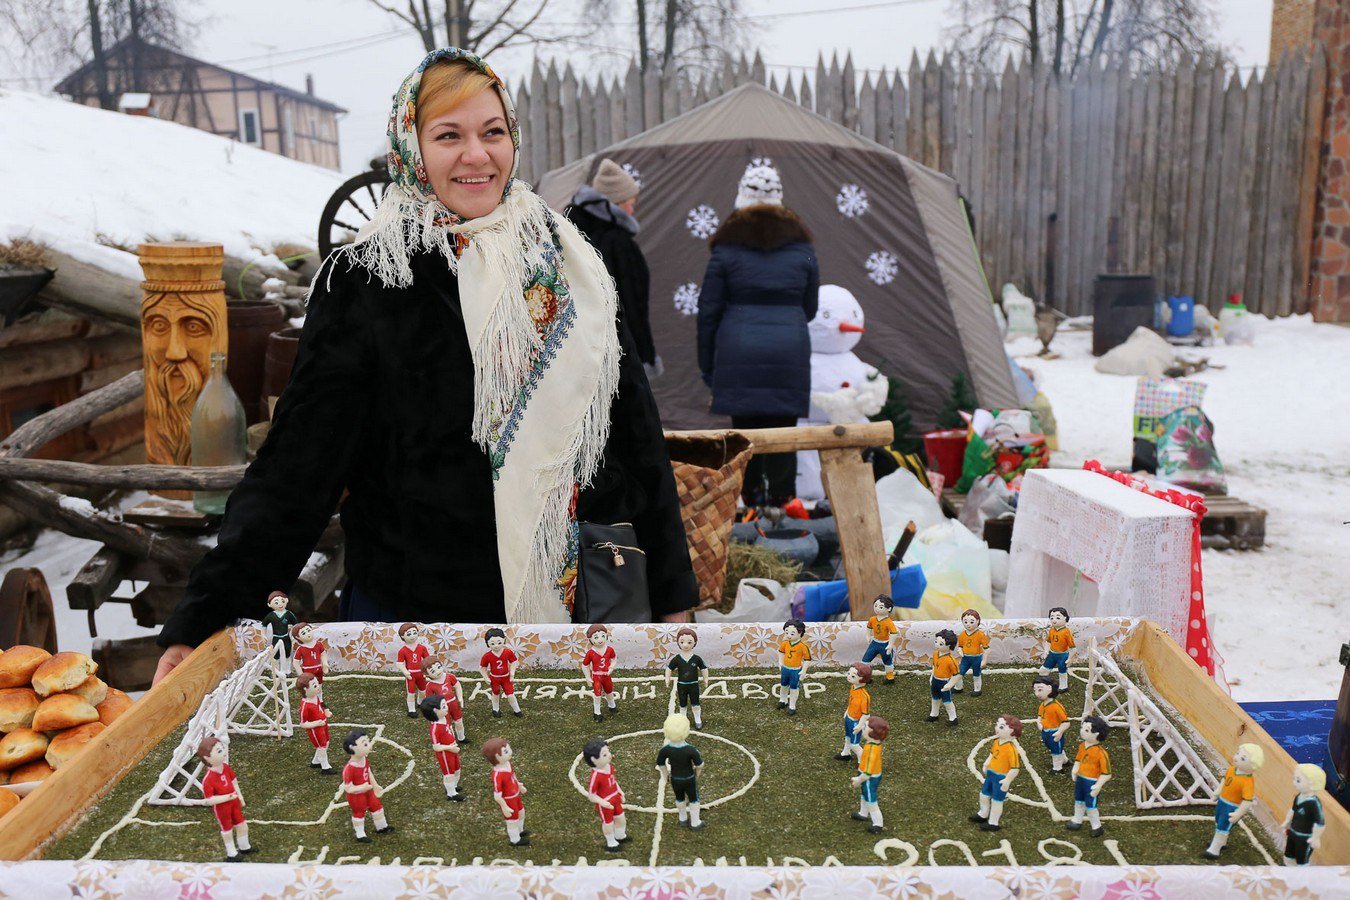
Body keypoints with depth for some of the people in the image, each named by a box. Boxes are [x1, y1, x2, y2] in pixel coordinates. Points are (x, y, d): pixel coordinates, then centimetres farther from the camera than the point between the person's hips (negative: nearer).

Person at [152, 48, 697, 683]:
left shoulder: (570, 264, 3)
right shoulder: (366, 280, -8)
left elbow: (636, 432, 6)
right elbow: (299, 461, -8)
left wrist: (670, 588, 8)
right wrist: (206, 614, -13)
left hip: (579, 608, 4)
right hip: (414, 611, -3)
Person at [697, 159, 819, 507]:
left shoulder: (727, 246, 1)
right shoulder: (801, 246, 8)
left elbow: (708, 310, 2)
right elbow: (809, 308, 15)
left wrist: (707, 366, 9)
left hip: (739, 354, -1)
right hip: (789, 353, 2)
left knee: (745, 431, 5)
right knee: (782, 433, 4)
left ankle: (750, 505, 7)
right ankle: (782, 507, 6)